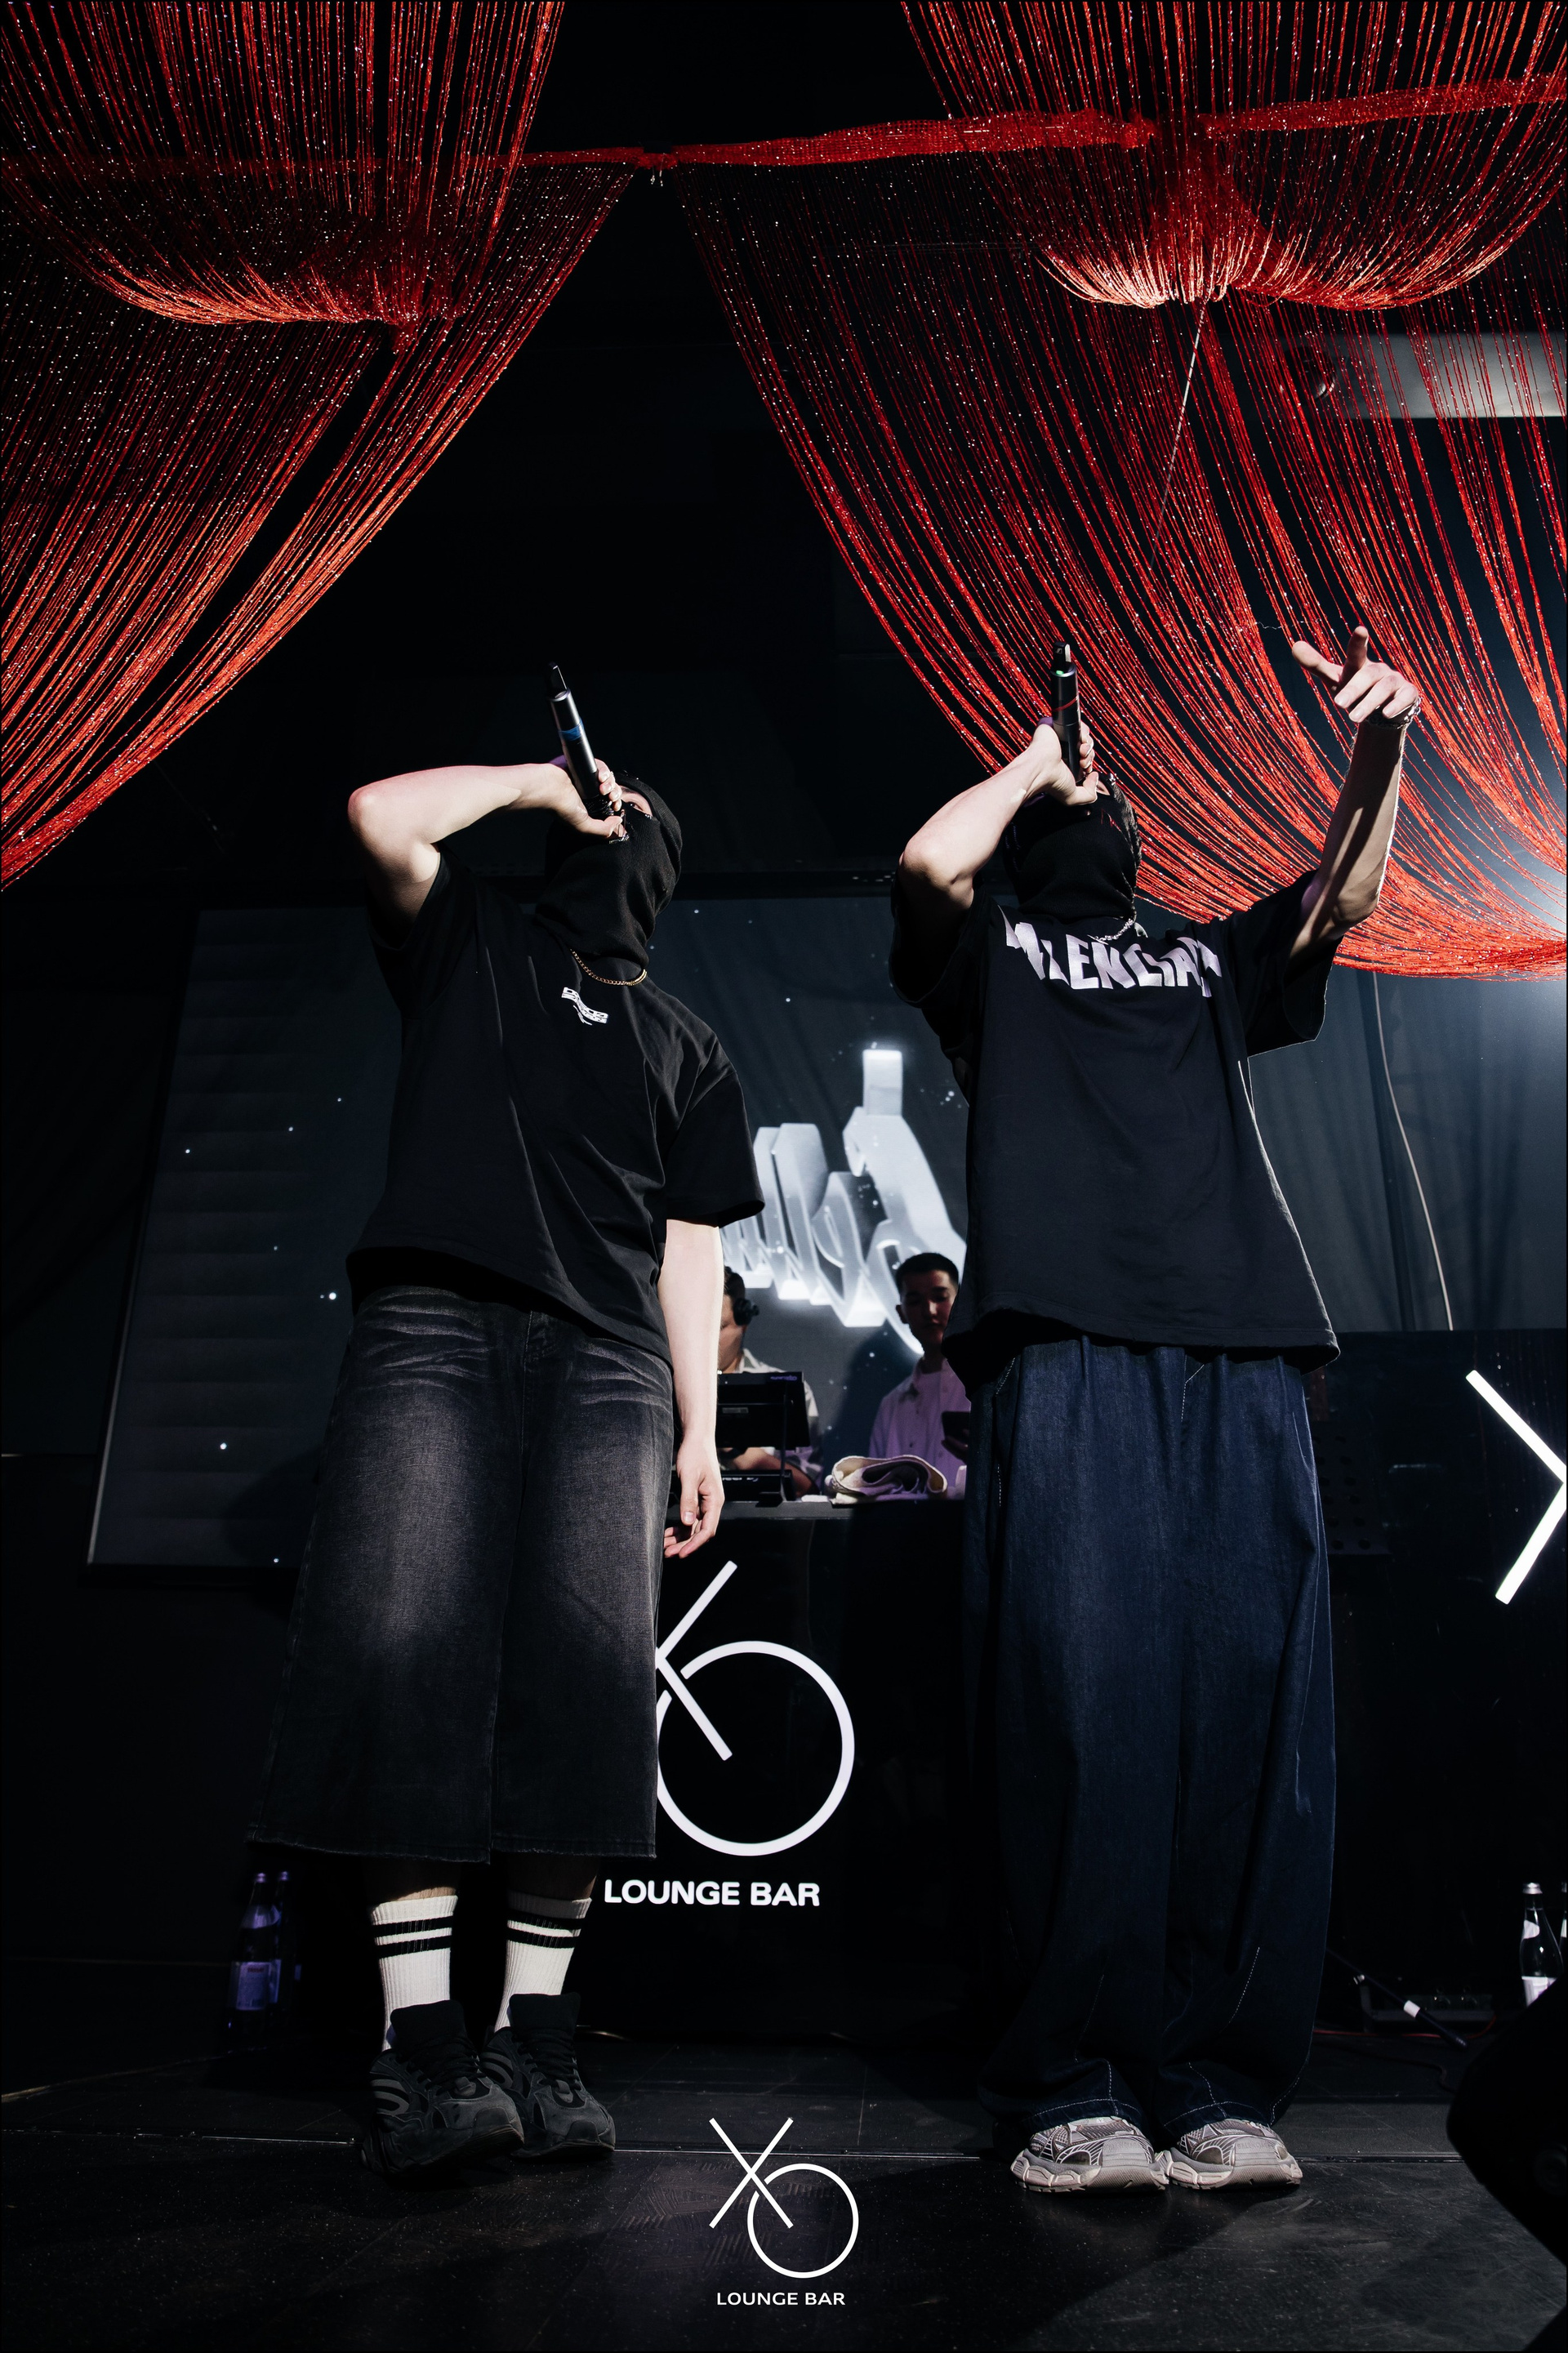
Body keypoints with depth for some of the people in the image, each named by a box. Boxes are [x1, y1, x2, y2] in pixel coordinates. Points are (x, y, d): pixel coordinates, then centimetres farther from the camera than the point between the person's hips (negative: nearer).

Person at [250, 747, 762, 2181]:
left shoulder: (687, 1049, 26)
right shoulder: (469, 946, 23)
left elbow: (689, 1245, 18)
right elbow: (384, 817, 3)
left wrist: (701, 1430, 8)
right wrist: (536, 775, 16)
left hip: (605, 1360, 2)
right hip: (435, 1323, -2)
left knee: (590, 1673, -13)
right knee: (401, 1648, -17)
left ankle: (537, 2043, -7)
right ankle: (421, 2044, -14)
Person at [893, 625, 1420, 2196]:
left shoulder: (1208, 968, 32)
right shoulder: (993, 959, 23)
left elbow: (1345, 897, 20)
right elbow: (929, 859, 3)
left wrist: (1374, 752, 3)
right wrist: (1033, 761, 20)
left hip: (1245, 1361, 4)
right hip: (1068, 1354, -3)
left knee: (1254, 1712, -5)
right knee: (1080, 1706, -11)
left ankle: (1218, 2085, 3)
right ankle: (1071, 2090, -3)